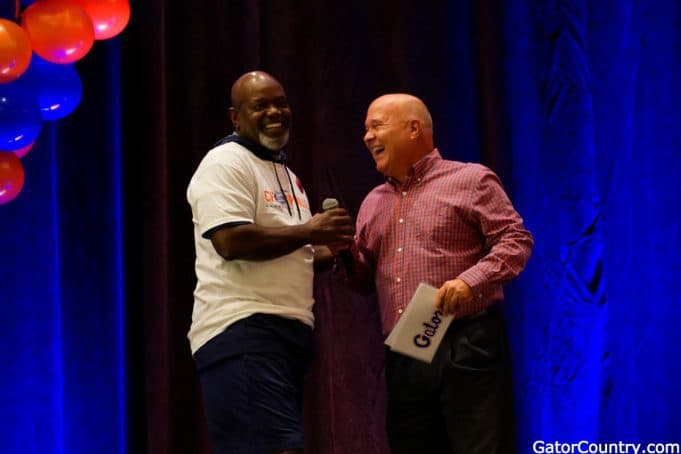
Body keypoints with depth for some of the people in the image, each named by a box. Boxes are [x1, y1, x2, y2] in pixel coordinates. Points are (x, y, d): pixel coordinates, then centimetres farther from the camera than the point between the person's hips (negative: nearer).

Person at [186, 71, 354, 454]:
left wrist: (329, 248, 9)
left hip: (289, 332, 10)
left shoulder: (287, 175, 24)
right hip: (243, 331, -10)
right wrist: (308, 231, -12)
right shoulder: (226, 164, -6)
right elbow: (231, 242, -20)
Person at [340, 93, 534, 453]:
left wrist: (471, 281, -21)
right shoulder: (373, 204, 20)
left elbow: (516, 240, -6)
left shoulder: (471, 180, 2)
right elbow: (366, 277, 23)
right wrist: (344, 252, 2)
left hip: (466, 348, -6)